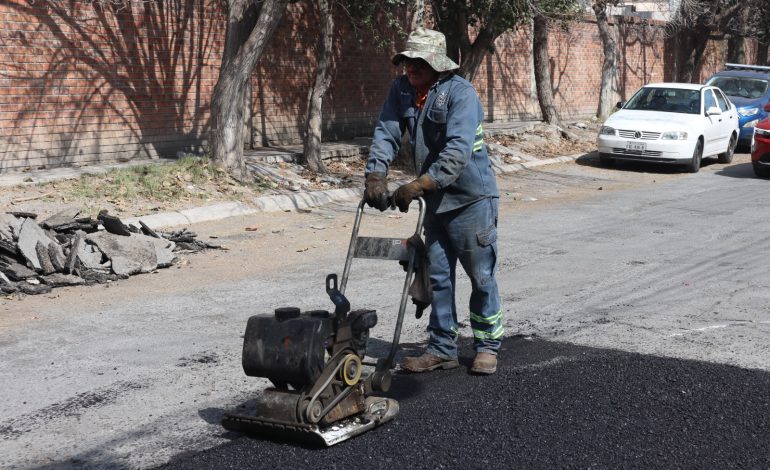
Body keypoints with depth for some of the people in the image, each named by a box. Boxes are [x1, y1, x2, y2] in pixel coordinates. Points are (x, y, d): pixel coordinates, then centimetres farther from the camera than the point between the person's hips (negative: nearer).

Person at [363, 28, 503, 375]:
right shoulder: (401, 90, 1)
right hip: (436, 201, 6)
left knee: (481, 277, 3)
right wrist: (375, 175, -21)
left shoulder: (461, 93, -19)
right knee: (438, 277, 11)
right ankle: (442, 349, 20)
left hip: (471, 199, -6)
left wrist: (420, 184, -35)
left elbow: (458, 151, -29)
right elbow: (386, 133, -5)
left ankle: (487, 347, 17)